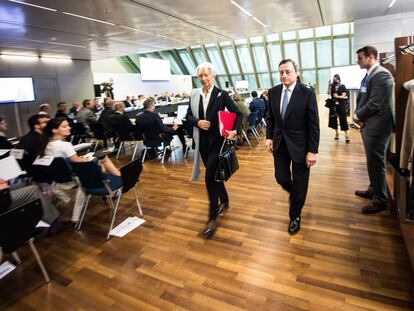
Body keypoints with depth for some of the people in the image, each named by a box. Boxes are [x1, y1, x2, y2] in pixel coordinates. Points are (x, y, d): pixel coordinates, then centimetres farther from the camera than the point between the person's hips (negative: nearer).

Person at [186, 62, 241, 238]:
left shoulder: (222, 94, -6)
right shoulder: (194, 94, 4)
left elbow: (237, 113, -3)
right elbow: (188, 116, 9)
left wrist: (235, 130, -19)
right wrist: (197, 122, -12)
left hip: (217, 140, -5)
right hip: (202, 141, 5)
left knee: (210, 177, -9)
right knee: (213, 174, 17)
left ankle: (212, 219, 3)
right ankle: (224, 201, 41)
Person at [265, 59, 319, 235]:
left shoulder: (307, 93, -13)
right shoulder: (273, 92, 0)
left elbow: (314, 125, -12)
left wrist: (312, 150, -13)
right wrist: (269, 137, 1)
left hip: (299, 145, -3)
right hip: (279, 144, 4)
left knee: (299, 183, 9)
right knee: (281, 178, 11)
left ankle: (295, 216, 30)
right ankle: (294, 193, 48)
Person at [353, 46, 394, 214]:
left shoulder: (381, 74, -17)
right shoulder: (368, 75, 14)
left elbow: (375, 103, -22)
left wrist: (358, 116, -9)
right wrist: (358, 115, -2)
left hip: (376, 127, -9)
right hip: (368, 125, 9)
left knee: (376, 164, 1)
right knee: (372, 162, 21)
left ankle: (380, 201, 15)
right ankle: (373, 190, 37)